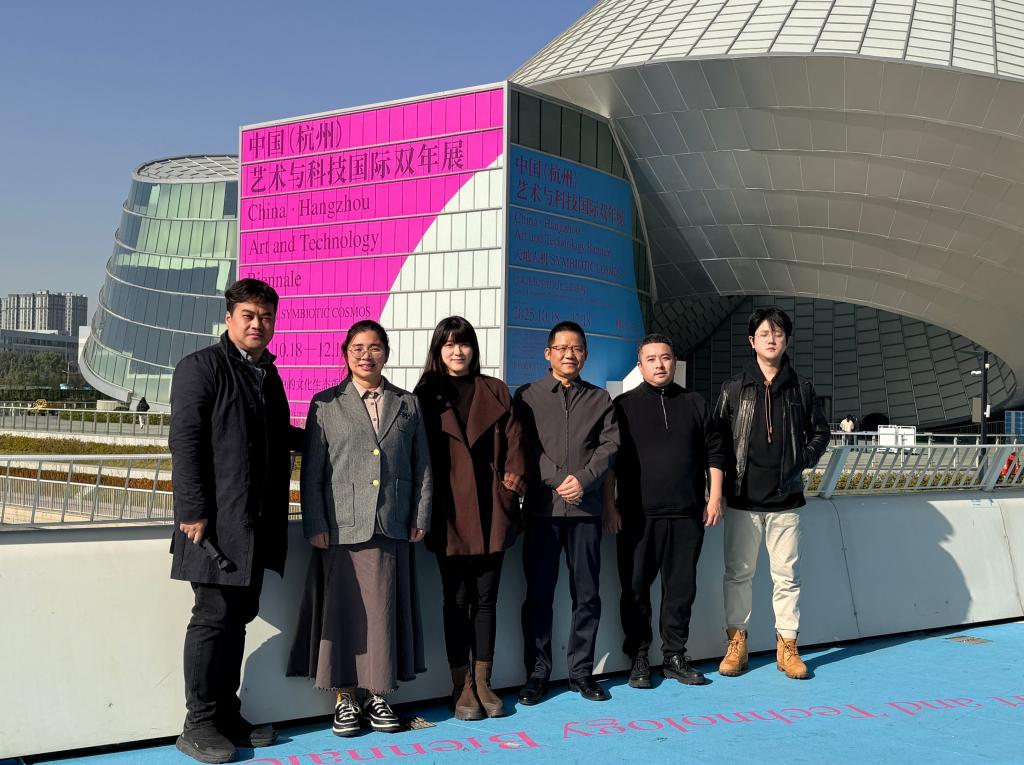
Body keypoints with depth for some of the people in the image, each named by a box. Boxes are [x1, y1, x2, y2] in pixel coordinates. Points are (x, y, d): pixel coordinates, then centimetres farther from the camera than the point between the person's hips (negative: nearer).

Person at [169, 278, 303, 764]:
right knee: (214, 617, -4)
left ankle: (227, 715, 22)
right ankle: (199, 725, 7)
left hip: (256, 524, 7)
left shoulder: (268, 374, 17)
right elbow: (185, 442, -13)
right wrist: (193, 512, -18)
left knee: (239, 616, 12)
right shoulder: (201, 367, -6)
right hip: (217, 522, -7)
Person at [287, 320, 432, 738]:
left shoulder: (408, 404, 11)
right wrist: (315, 525, -5)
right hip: (342, 527, -2)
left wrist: (420, 517, 4)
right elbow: (311, 471, 1)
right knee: (343, 611, 2)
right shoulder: (325, 404, 5)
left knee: (384, 612, 5)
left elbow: (422, 466, 11)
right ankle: (345, 697, 14)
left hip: (392, 528, 2)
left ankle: (377, 694, 18)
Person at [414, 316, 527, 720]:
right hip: (450, 512, -2)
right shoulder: (426, 395, 5)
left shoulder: (495, 392, 11)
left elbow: (513, 440, 6)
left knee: (486, 598, 8)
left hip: (490, 510, 2)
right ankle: (461, 686, 13)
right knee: (457, 599, 4)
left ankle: (483, 682, 17)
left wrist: (514, 477, -10)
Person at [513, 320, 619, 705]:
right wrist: (557, 482, -10)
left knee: (587, 594, 3)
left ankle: (582, 671, 13)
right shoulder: (528, 396, 9)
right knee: (538, 593, 1)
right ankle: (537, 673, 9)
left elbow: (609, 445, 4)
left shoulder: (600, 399, 14)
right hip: (542, 507, -1)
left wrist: (583, 480, -11)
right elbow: (525, 446, 1)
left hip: (586, 507, 2)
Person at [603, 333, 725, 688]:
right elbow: (609, 459, 3)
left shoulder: (695, 404, 12)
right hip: (637, 516, -2)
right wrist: (610, 506, -3)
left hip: (687, 514, 2)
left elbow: (714, 453, 13)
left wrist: (715, 497, 5)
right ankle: (638, 658, 12)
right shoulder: (623, 406, 5)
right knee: (635, 588, 2)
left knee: (681, 588, 6)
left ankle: (675, 656, 17)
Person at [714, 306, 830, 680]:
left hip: (786, 499, 1)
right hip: (742, 498, -1)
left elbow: (820, 432, 16)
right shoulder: (734, 388, 3)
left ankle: (787, 646, 12)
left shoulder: (801, 389, 7)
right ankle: (736, 642, 14)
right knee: (738, 572, 5)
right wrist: (727, 474, -2)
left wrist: (801, 462, 3)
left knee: (787, 574, 3)